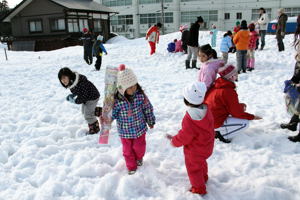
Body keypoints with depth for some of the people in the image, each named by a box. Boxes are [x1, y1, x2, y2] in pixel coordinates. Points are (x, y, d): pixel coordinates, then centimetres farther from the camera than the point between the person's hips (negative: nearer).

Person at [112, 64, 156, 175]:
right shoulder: (117, 100, -24)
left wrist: (150, 121, 8)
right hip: (125, 132, -1)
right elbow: (112, 113, -11)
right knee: (128, 150, 17)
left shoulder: (140, 95, -18)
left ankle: (139, 158, 56)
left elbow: (147, 108, -3)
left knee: (139, 147, 22)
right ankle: (131, 167, 43)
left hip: (140, 128, 1)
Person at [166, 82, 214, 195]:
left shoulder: (189, 121, -41)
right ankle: (204, 177, 61)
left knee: (193, 169, 20)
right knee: (201, 162, 35)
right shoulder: (206, 109, -18)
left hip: (195, 151, -7)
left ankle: (199, 189, 40)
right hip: (207, 147, 7)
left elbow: (183, 138, -27)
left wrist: (173, 140, -5)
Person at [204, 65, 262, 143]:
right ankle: (224, 135, -4)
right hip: (217, 123, -9)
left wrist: (239, 105, 9)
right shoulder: (229, 91, -20)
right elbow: (237, 113, -13)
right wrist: (252, 117, 1)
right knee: (245, 123, -5)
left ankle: (216, 132, 13)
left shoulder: (216, 85, 6)